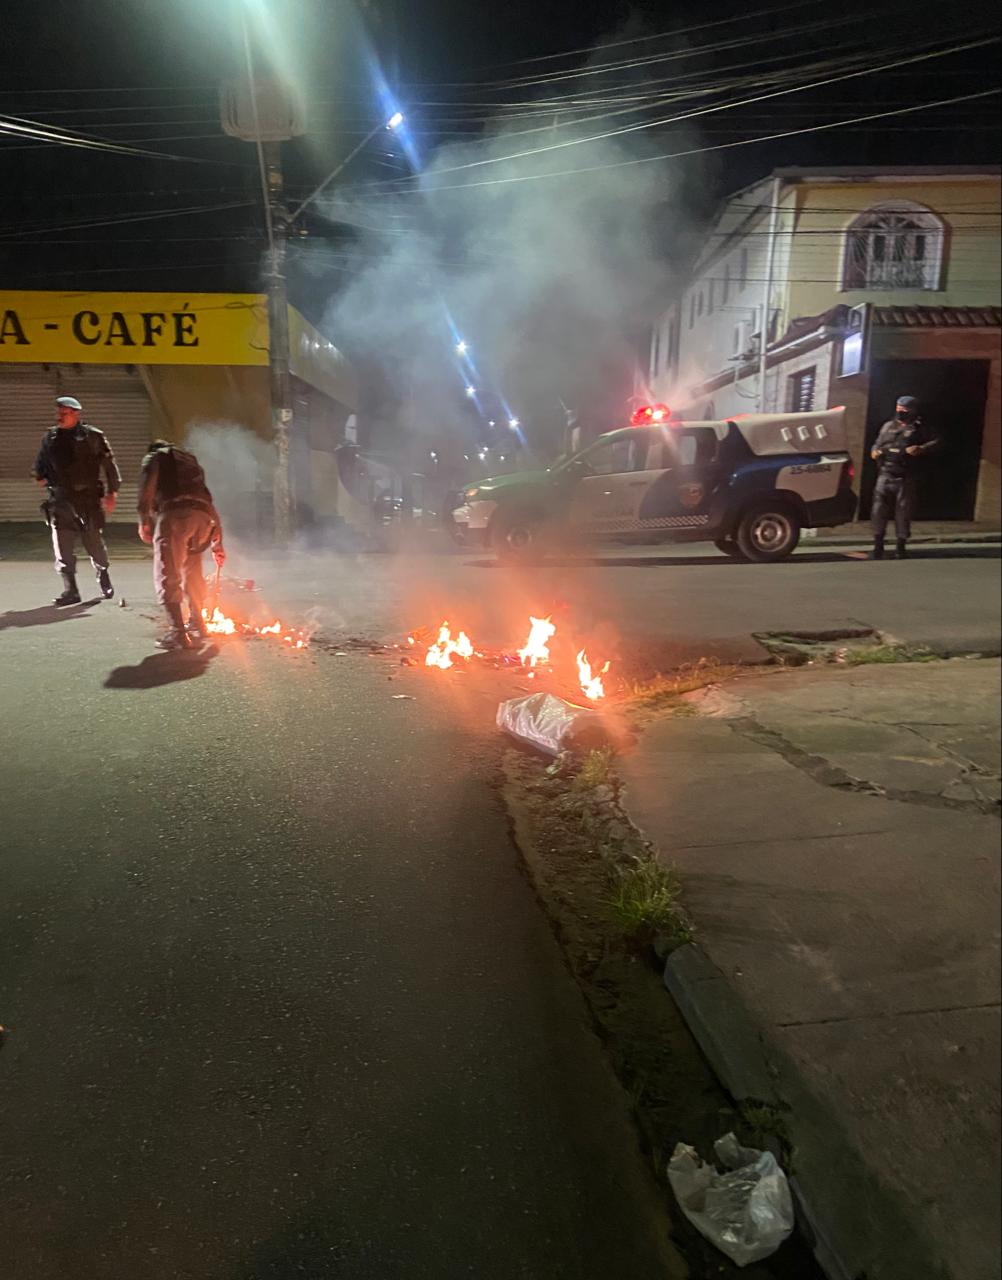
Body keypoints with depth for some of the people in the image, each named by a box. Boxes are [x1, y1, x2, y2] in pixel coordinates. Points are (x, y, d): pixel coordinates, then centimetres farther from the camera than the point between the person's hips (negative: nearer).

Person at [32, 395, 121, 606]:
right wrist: (40, 477, 12)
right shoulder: (50, 437, 12)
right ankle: (70, 590, 3)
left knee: (93, 541, 3)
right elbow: (40, 463, 28)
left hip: (87, 498, -4)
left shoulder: (93, 436, -1)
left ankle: (105, 581, 26)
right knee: (62, 545, -2)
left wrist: (111, 493, -4)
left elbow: (109, 464, -1)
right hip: (60, 500, 4)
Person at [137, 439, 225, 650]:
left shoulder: (155, 457, 23)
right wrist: (218, 545, 39)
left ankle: (177, 633, -14)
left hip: (175, 513, -6)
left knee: (167, 576, -5)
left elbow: (147, 486, 1)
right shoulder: (190, 460, 38)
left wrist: (144, 521, 0)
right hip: (202, 517, 6)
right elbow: (208, 502, 37)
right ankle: (196, 625, 32)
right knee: (193, 573, 23)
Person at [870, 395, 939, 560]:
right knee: (879, 509, -4)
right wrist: (874, 451, 1)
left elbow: (935, 442, -3)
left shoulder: (918, 428, 3)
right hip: (885, 475, 3)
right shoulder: (888, 426, 14)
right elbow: (878, 443, 23)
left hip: (905, 478, -3)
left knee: (903, 511, 2)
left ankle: (901, 545, 13)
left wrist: (921, 449, -19)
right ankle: (878, 544, 4)